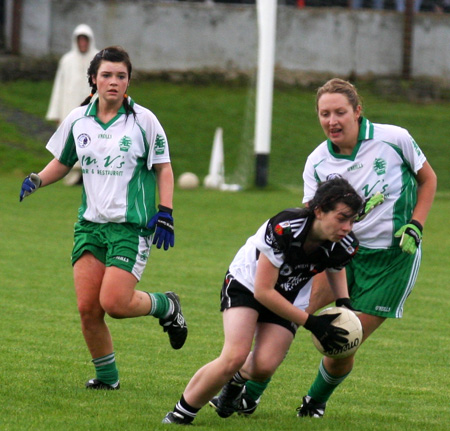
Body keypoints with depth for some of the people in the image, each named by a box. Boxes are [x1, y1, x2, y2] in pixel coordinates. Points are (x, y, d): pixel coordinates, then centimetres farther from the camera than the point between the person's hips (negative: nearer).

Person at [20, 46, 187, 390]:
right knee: (88, 308, -2)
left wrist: (165, 214, -7)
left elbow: (164, 168, 2)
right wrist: (37, 180, 2)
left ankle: (166, 306, 13)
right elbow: (62, 162, 21)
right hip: (90, 222, 4)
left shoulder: (143, 120, -4)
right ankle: (106, 376, 17)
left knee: (114, 303, -17)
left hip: (131, 225, -4)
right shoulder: (77, 119, 6)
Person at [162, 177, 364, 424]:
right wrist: (310, 322, -28)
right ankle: (180, 414, -5)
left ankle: (237, 378, 23)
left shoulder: (344, 246, -21)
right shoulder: (283, 229, -36)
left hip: (287, 299, 4)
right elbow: (262, 291, -28)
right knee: (235, 357, -24)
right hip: (247, 282, -4)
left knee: (264, 367, -16)